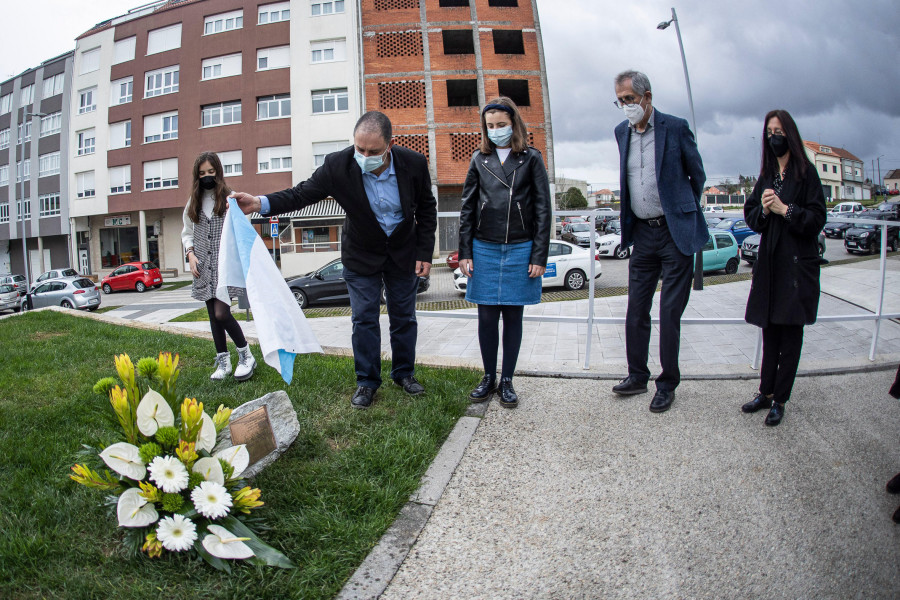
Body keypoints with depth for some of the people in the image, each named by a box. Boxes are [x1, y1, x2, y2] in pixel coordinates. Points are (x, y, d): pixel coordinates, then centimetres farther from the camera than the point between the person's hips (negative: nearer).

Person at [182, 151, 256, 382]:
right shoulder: (193, 202, 11)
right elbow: (187, 233, 17)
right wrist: (190, 253, 1)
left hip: (225, 264, -5)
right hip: (204, 267, 5)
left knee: (222, 313, -14)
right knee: (214, 316, 8)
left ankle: (246, 356, 4)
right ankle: (223, 362, 18)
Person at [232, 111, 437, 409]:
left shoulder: (414, 163, -21)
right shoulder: (338, 165, -24)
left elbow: (427, 209, -7)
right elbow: (303, 193, -18)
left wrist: (424, 253, -10)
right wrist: (260, 203, -35)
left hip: (404, 252, 1)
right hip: (362, 254, -1)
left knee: (404, 316, 11)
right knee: (364, 318, 2)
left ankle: (404, 373, 29)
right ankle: (367, 381, 17)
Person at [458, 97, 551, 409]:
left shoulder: (531, 159, 3)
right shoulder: (479, 160, 9)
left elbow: (543, 210, 1)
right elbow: (467, 208, 10)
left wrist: (539, 256, -5)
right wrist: (464, 252, 3)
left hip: (520, 248, -1)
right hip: (484, 248, 2)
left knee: (513, 315, 5)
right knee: (487, 316, 3)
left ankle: (507, 380, 16)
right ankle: (489, 377, 18)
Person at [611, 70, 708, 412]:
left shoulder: (675, 128, -7)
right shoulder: (622, 132, 9)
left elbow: (697, 175, 4)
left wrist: (683, 211, 10)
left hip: (675, 232, -5)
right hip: (642, 233, 5)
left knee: (670, 313, 0)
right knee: (636, 310, 9)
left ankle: (667, 384, 12)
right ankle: (637, 375, 23)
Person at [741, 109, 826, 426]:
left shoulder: (806, 172, -4)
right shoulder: (766, 175, 13)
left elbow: (817, 219, -8)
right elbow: (750, 216, 10)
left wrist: (785, 209, -18)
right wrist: (763, 209, -10)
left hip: (798, 263, -5)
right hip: (770, 261, 5)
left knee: (790, 332, 1)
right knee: (770, 331, 11)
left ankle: (779, 399, 8)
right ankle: (766, 392, 21)